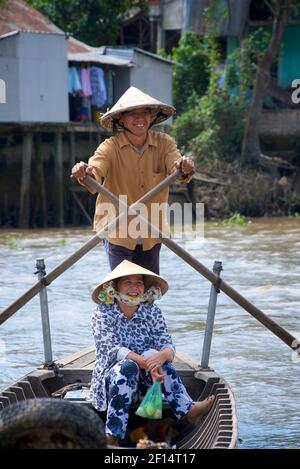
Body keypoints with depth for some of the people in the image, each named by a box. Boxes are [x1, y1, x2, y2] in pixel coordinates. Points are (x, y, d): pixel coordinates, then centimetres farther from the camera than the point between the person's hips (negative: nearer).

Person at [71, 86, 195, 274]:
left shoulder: (164, 143, -4)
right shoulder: (111, 147, -11)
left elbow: (175, 167, -20)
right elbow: (96, 169, -28)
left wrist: (184, 170, -44)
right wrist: (85, 173, -52)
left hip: (151, 237, 2)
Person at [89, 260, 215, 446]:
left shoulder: (152, 312, 1)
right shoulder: (104, 313, -8)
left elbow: (168, 346, -11)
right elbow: (112, 349, -22)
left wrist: (161, 356, -39)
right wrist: (146, 363, -37)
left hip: (143, 382, 3)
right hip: (111, 380, -3)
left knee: (152, 355, -26)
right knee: (127, 366, -34)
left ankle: (188, 410, -36)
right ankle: (113, 436, -44)